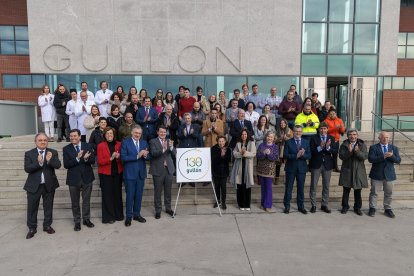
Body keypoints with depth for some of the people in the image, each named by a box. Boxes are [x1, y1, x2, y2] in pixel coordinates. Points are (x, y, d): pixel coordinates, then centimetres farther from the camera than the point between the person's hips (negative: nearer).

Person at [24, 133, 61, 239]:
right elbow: (27, 168, -12)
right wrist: (38, 163, -28)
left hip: (49, 185, 1)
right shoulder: (29, 153, -2)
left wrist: (50, 160, -32)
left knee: (48, 207, 12)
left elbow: (58, 165, -13)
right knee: (32, 207, 8)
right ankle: (32, 228, 24)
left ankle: (47, 225, 28)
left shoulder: (53, 152, -1)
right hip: (34, 185, -1)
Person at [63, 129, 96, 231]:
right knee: (75, 202, 10)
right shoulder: (66, 149, -3)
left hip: (87, 177, 1)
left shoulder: (88, 146, 0)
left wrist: (86, 159, -24)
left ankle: (86, 219, 28)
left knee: (86, 200, 12)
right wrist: (77, 158, -24)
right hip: (74, 179, -1)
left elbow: (93, 161, -3)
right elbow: (66, 165, -11)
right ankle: (77, 221, 25)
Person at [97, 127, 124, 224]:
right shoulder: (101, 146, -1)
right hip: (105, 174, -2)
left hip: (117, 173, 2)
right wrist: (111, 158, -20)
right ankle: (108, 217, 13)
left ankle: (118, 214, 20)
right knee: (107, 195, 1)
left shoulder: (119, 144, 6)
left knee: (117, 194, 5)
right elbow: (100, 161, -6)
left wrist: (118, 157, -12)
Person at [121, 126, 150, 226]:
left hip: (141, 173, 4)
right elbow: (123, 158, -15)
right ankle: (128, 216, 17)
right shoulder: (125, 142, -6)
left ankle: (137, 214, 26)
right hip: (130, 173, -4)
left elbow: (149, 157, 6)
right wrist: (137, 156, -22)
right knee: (130, 195, 3)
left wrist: (145, 155, -17)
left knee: (139, 195, 12)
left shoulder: (144, 143, 8)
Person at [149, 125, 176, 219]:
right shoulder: (153, 141, -3)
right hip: (158, 170, -3)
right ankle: (158, 210, 17)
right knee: (158, 191, 4)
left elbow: (174, 153, -1)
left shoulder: (169, 141, 9)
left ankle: (168, 208, 28)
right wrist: (163, 149, -34)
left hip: (169, 169, 4)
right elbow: (153, 153, -18)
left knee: (168, 191, 13)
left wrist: (171, 147, -21)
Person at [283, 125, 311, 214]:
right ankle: (287, 206, 15)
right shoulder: (288, 142, -1)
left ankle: (301, 206, 22)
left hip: (302, 168, 2)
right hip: (291, 168, -2)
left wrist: (302, 155, -19)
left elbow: (309, 156, 1)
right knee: (288, 188, 4)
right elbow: (285, 155, -10)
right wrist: (296, 155, -22)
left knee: (301, 188, 10)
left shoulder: (306, 142, 7)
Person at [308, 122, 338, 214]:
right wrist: (320, 147, -26)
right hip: (316, 164, -2)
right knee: (313, 186, 2)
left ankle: (324, 205, 22)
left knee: (326, 186, 10)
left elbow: (335, 151, -5)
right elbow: (311, 151, -11)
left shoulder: (331, 138, 5)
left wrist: (328, 148, -23)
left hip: (327, 165, 2)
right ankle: (313, 205, 13)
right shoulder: (314, 138, -2)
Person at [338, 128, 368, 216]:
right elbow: (341, 156, -10)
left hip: (359, 171, 1)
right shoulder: (344, 145, 1)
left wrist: (357, 151, -26)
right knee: (346, 191, 6)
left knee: (358, 191, 8)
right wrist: (349, 151, -25)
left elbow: (365, 156, -9)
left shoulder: (362, 145, 3)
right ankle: (345, 206, 20)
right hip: (347, 171, 0)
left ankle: (357, 207, 22)